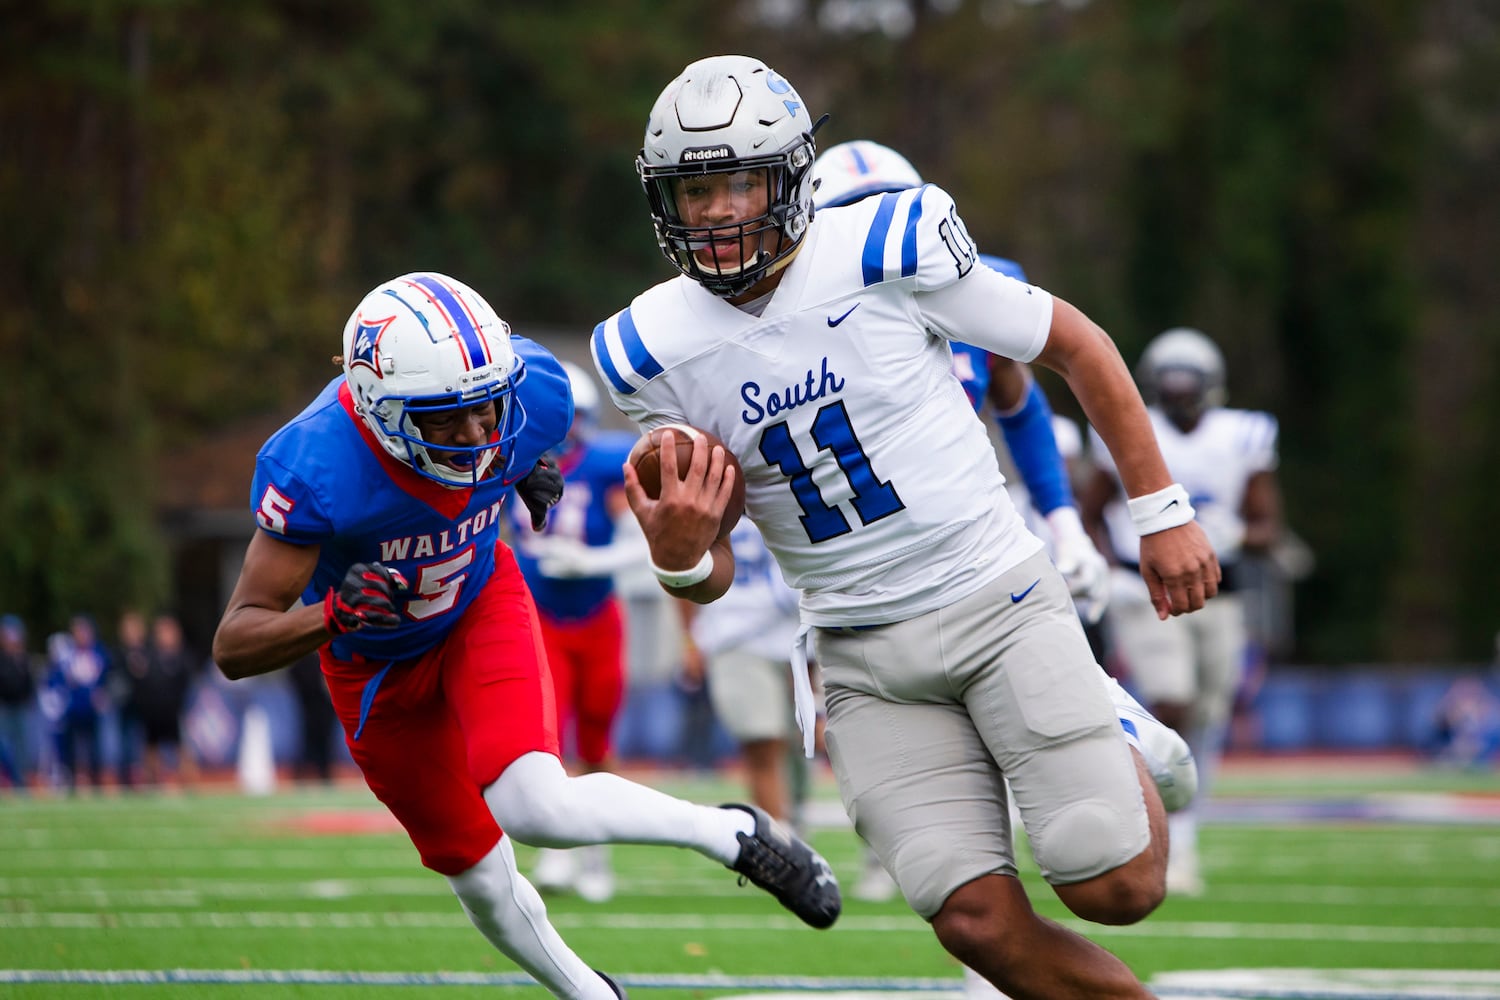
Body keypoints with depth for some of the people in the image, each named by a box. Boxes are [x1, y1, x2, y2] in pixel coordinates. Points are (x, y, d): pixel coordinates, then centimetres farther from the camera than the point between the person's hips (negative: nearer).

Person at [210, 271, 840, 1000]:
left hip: (480, 605, 1)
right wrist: (334, 615, -51)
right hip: (376, 660, 0)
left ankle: (734, 834, -5)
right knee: (483, 882, 9)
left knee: (535, 808, -26)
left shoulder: (528, 396, -27)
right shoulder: (317, 470, -39)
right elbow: (234, 646, -37)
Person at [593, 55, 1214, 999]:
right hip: (864, 654, 3)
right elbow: (714, 580, 4)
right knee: (979, 920, -12)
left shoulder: (889, 252, -13)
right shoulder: (654, 354, -3)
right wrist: (680, 556, -21)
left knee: (1116, 888, -12)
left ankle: (1126, 749, 20)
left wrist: (1163, 512, 4)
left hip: (997, 600, -2)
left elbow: (1077, 345, 1)